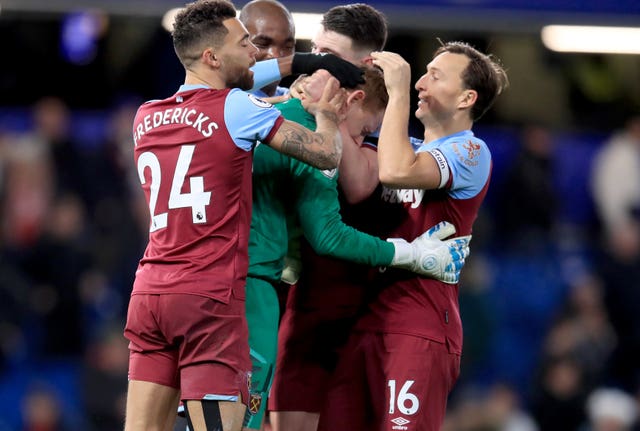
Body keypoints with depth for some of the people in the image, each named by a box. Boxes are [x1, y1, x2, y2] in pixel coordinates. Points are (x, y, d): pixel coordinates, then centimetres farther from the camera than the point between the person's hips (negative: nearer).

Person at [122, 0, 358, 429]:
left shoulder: (146, 117, 13)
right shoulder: (238, 108, -5)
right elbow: (327, 154, -5)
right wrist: (325, 112, 16)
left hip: (149, 291, 7)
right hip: (211, 297, -6)